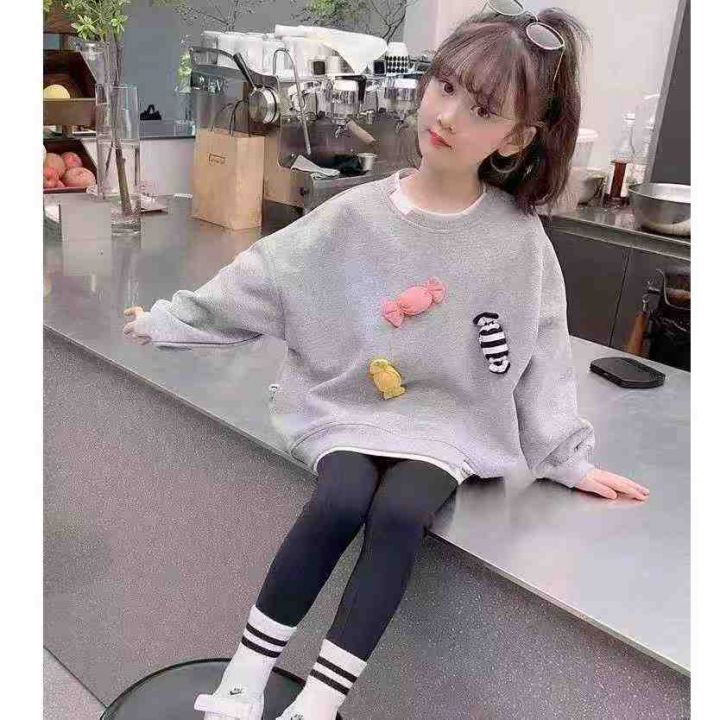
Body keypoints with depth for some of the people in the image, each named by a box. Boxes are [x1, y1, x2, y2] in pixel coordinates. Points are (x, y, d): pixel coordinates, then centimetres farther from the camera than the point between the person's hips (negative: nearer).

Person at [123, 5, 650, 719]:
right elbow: (257, 281, 2)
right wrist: (168, 319, 7)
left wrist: (568, 458, 5)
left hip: (447, 420, 0)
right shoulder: (355, 214, -5)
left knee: (400, 513, -28)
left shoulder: (518, 239, -6)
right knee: (342, 500, -27)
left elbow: (541, 357, 2)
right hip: (348, 404, 1)